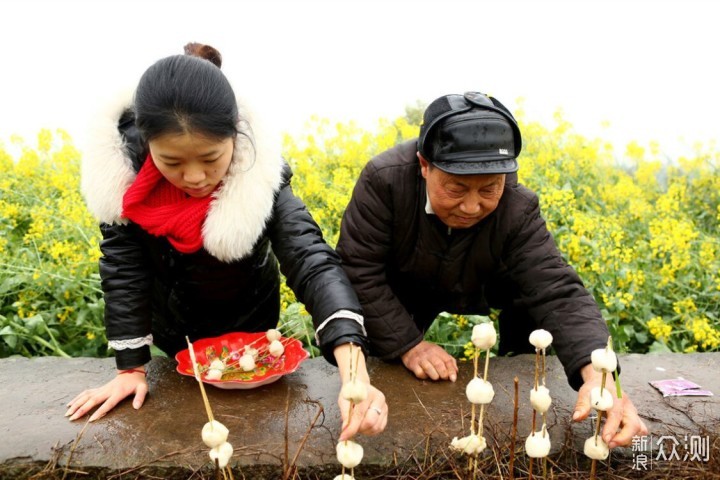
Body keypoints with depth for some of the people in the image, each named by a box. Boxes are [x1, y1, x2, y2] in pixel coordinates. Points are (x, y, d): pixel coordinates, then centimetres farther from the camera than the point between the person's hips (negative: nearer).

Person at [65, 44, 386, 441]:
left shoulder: (259, 176, -34)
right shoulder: (120, 161, -29)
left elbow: (312, 263, -44)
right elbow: (123, 264, -22)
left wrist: (354, 375, -59)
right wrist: (131, 366, -22)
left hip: (246, 320, -1)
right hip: (172, 324, 1)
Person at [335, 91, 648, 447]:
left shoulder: (517, 210, -29)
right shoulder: (384, 180, -35)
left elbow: (556, 292, -36)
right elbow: (359, 272, -31)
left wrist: (597, 373, -53)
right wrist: (408, 345, -35)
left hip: (477, 292, 2)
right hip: (400, 295, -2)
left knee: (535, 290, -14)